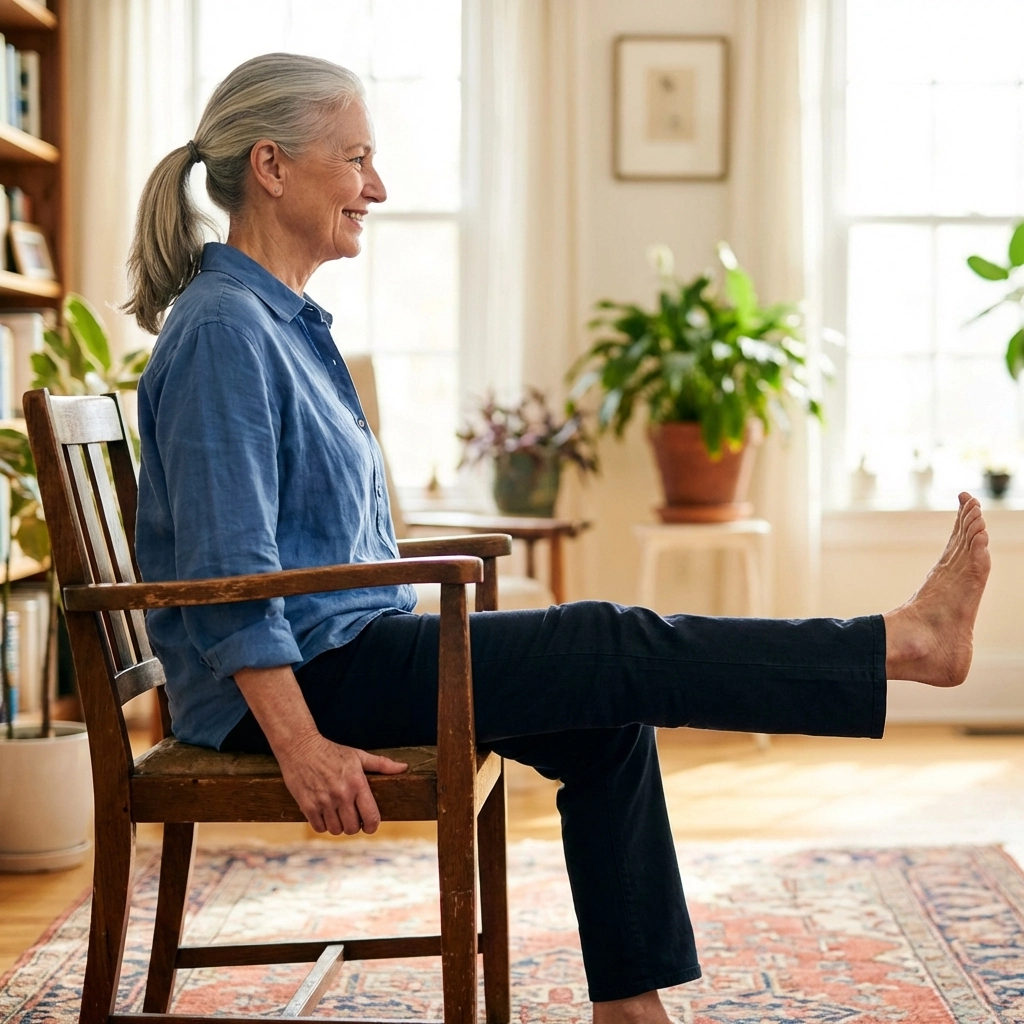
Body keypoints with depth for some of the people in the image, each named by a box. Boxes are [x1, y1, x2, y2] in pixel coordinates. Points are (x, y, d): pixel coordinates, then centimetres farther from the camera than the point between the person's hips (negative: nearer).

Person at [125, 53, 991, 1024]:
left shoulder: (283, 320, 14)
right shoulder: (223, 329, -17)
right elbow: (225, 575, -22)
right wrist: (303, 748, -24)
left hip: (348, 649, 10)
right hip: (302, 678, -10)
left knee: (607, 713, 6)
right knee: (618, 650, -11)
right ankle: (908, 641, -3)